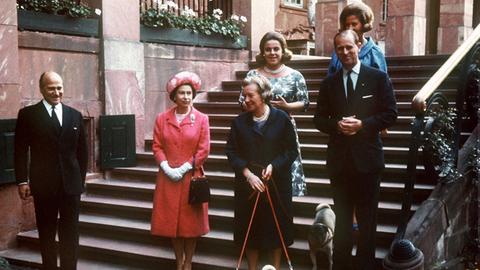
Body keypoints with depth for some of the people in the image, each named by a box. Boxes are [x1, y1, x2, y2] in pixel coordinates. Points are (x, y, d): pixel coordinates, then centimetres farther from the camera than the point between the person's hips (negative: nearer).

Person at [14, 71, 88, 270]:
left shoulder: (75, 115, 7)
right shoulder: (28, 114, 0)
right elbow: (20, 150, -2)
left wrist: (81, 178, 7)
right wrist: (22, 181, -8)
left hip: (71, 184, 2)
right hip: (44, 184, -2)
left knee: (70, 233, 6)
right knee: (46, 233, 10)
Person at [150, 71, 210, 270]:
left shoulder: (201, 119, -2)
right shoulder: (162, 119, 4)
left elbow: (203, 151, -5)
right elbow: (157, 147, 3)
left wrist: (183, 169, -12)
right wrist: (167, 168, -11)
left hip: (191, 177, -2)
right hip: (168, 178, 2)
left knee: (191, 221, 5)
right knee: (172, 221, 8)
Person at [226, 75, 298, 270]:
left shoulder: (281, 118, -6)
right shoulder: (239, 121, -1)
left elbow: (292, 151, -3)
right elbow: (232, 152, -2)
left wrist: (273, 166, -17)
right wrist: (248, 174, -13)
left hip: (276, 183, -1)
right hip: (248, 183, 2)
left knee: (276, 226, 9)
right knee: (250, 228, 8)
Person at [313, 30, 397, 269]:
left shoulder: (378, 78, -1)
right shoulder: (328, 84, 7)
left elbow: (390, 114, -4)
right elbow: (319, 119, 7)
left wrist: (362, 124, -17)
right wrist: (337, 125, -13)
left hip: (367, 158, -3)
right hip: (339, 159, 3)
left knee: (367, 219, 8)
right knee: (342, 218, 13)